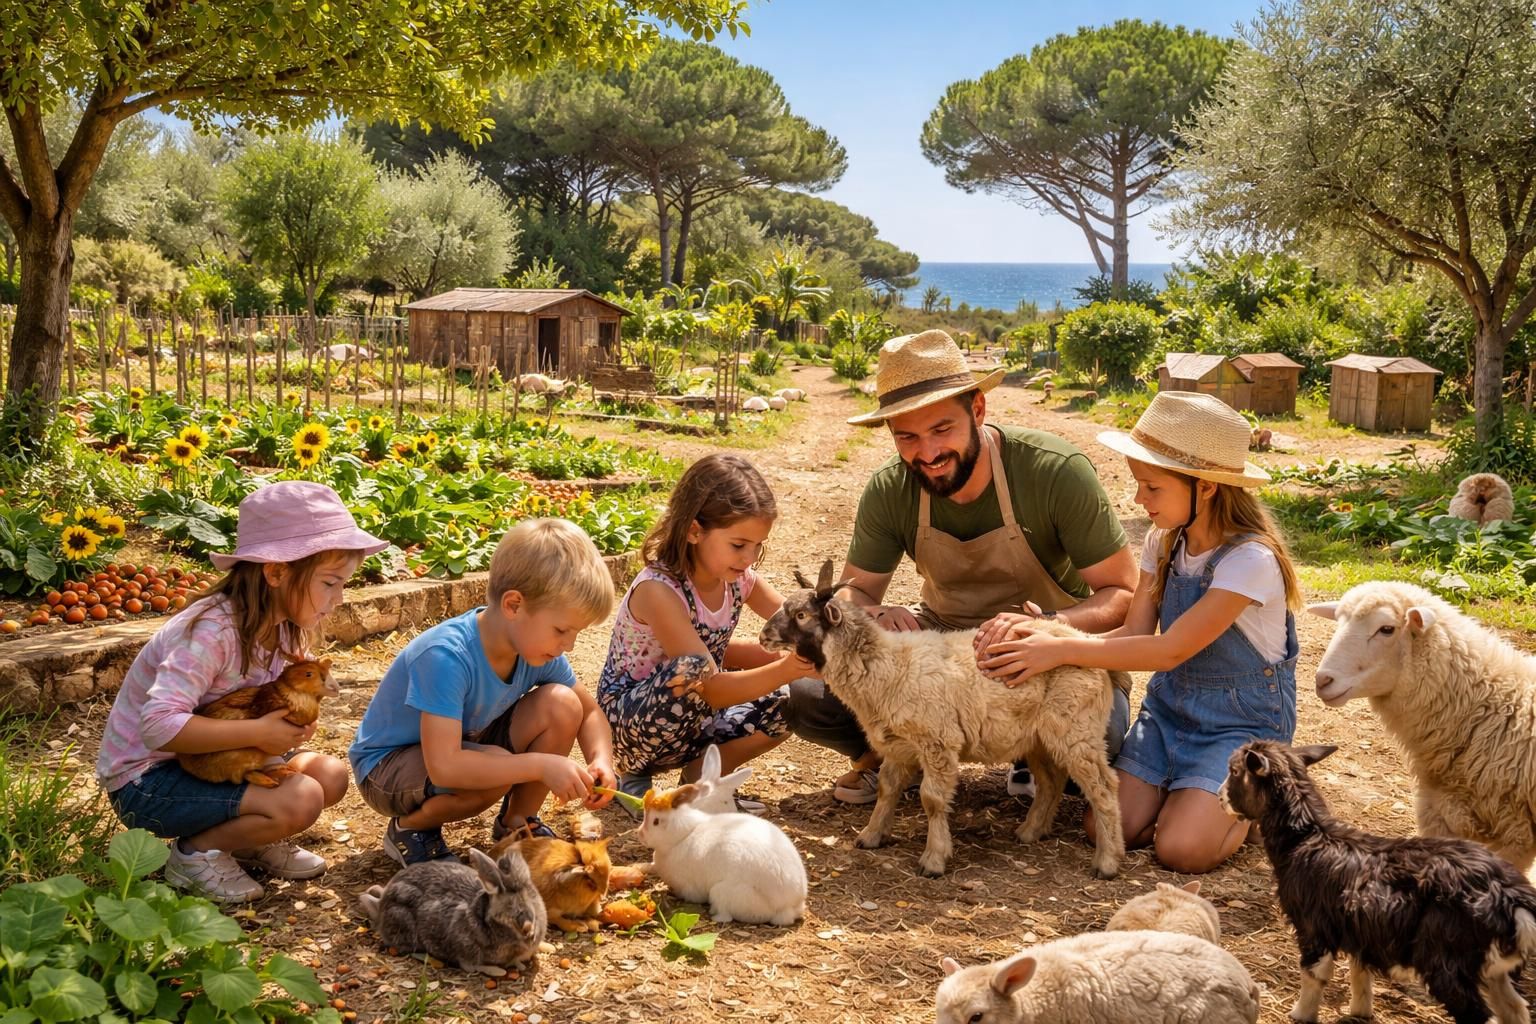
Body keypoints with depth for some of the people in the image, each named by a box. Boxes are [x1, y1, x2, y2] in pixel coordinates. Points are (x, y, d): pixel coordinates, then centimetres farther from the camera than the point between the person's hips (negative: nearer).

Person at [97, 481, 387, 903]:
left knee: (330, 775, -5)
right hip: (146, 779, -8)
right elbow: (160, 725, -36)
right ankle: (195, 852, -5)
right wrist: (257, 733, -31)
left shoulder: (279, 627, -1)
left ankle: (248, 841, 10)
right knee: (300, 800, -25)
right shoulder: (212, 631, -28)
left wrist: (294, 720, -14)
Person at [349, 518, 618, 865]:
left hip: (468, 743, 7)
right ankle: (410, 828, -6)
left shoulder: (539, 649, -13)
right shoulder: (445, 656, -35)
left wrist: (601, 760, -20)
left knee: (562, 704, -15)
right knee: (496, 767, -36)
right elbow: (443, 767, -41)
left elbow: (589, 712, 2)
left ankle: (517, 822, 5)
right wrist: (541, 765, -41)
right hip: (387, 767, -7)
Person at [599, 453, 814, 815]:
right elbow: (712, 689, -30)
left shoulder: (739, 579, -4)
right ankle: (636, 780, -14)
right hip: (627, 719, -7)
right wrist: (786, 669, -40)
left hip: (690, 724, 7)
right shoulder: (658, 590, -27)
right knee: (694, 669, -36)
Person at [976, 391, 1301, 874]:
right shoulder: (1165, 542, -1)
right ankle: (1186, 786, 18)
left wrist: (1061, 650, -27)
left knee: (1181, 848, -21)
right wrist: (1044, 637, -20)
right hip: (1171, 702, 6)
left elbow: (1170, 650, -27)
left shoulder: (1250, 559, -24)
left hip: (1242, 717, -6)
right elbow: (1134, 635, -5)